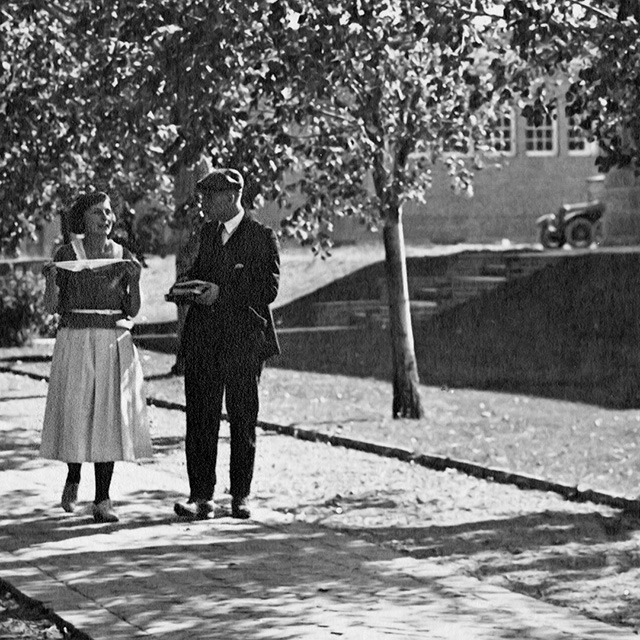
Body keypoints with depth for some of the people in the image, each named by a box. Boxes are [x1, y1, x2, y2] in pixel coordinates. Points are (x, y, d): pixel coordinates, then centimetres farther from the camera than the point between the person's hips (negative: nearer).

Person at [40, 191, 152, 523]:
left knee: (109, 417, -4)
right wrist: (51, 279, -18)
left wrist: (134, 279, -11)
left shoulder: (124, 257, 8)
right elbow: (53, 307, 0)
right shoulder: (67, 254, 1)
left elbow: (132, 309, 5)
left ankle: (102, 500, -1)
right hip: (75, 342, -2)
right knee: (75, 415, -2)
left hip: (114, 345, 2)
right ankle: (73, 477, 27)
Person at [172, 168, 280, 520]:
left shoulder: (262, 237, -3)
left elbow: (268, 289, -10)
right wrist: (188, 281, 4)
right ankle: (201, 497, -3)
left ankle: (240, 496, 14)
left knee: (243, 419, 4)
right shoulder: (208, 232, 16)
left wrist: (221, 292, -17)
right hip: (202, 337, 5)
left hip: (243, 337, -5)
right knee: (200, 418, -3)